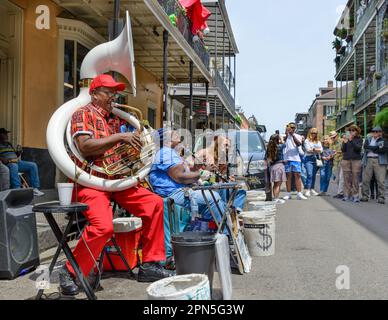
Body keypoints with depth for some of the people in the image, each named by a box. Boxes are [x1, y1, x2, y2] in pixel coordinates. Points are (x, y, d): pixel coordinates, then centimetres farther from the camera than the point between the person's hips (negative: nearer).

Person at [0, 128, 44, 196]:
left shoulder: (9, 144, 29)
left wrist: (19, 152, 9)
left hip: (17, 162, 7)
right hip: (7, 164, -7)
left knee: (33, 165, -9)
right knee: (14, 166, -41)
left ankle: (35, 188, -15)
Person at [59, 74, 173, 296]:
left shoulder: (115, 119, 19)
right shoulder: (83, 114, -3)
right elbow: (85, 147, -19)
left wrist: (132, 144, 5)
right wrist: (120, 137, -19)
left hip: (116, 180, 8)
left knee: (155, 203, -5)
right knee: (103, 226, -30)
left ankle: (150, 265, 4)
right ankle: (71, 273, -6)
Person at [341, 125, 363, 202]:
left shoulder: (359, 139, 6)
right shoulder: (346, 139, 11)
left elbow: (358, 148, -10)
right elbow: (343, 150, 6)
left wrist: (351, 141, -18)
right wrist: (344, 142, -10)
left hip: (356, 160, -2)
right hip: (346, 160, 2)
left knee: (355, 179, -5)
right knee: (346, 179, 0)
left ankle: (355, 196, -2)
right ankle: (347, 195, 4)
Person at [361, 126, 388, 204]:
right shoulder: (368, 139, 18)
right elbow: (365, 146, -2)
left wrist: (371, 149, -6)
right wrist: (377, 147, -8)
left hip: (380, 161, -2)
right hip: (368, 160, 2)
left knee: (381, 180, -7)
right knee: (365, 180, 0)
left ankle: (381, 198, -3)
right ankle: (365, 196, 8)